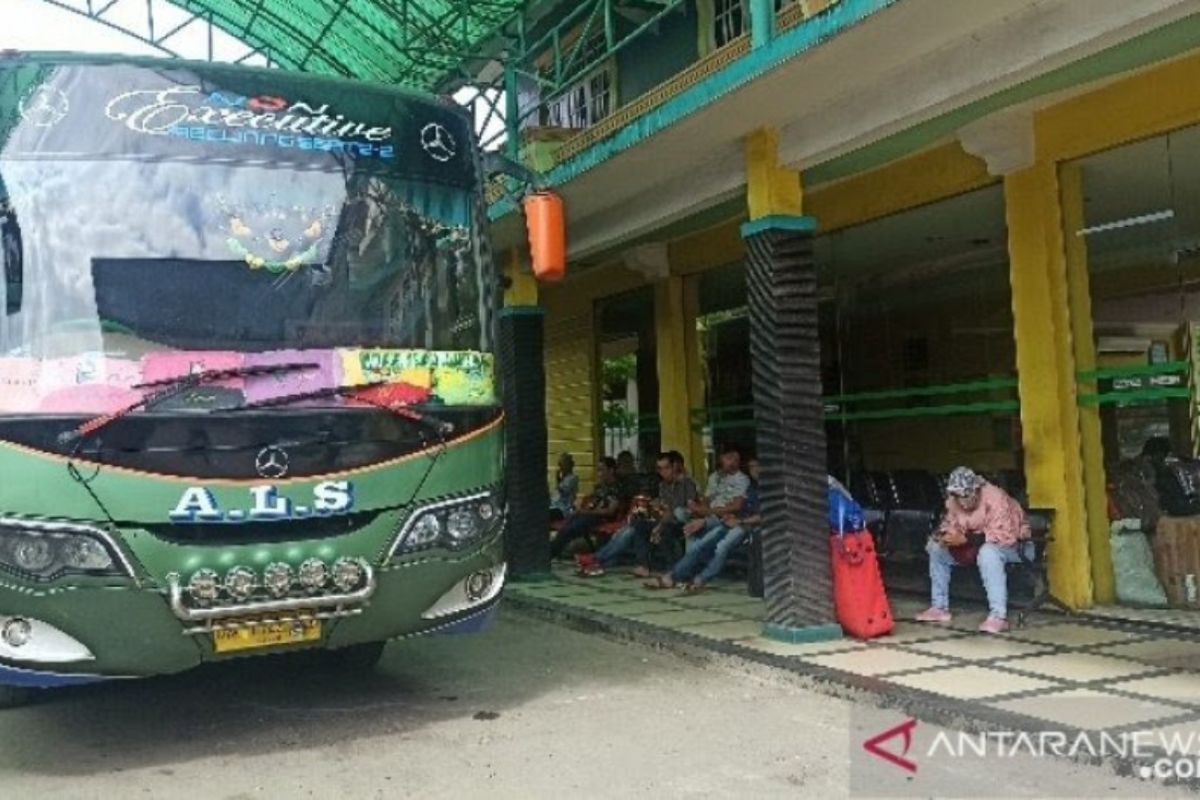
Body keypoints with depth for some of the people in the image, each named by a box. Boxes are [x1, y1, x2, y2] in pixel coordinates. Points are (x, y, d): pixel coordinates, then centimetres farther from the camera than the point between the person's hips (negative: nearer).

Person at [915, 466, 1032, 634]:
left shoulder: (995, 498, -29)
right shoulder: (954, 501, -9)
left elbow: (1004, 536, -35)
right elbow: (951, 524, 2)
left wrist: (965, 540, -40)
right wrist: (945, 534, -23)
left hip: (1012, 544, -7)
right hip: (976, 544, 8)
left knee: (988, 553, -39)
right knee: (936, 546, -2)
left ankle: (998, 615, -38)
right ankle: (939, 607, 4)